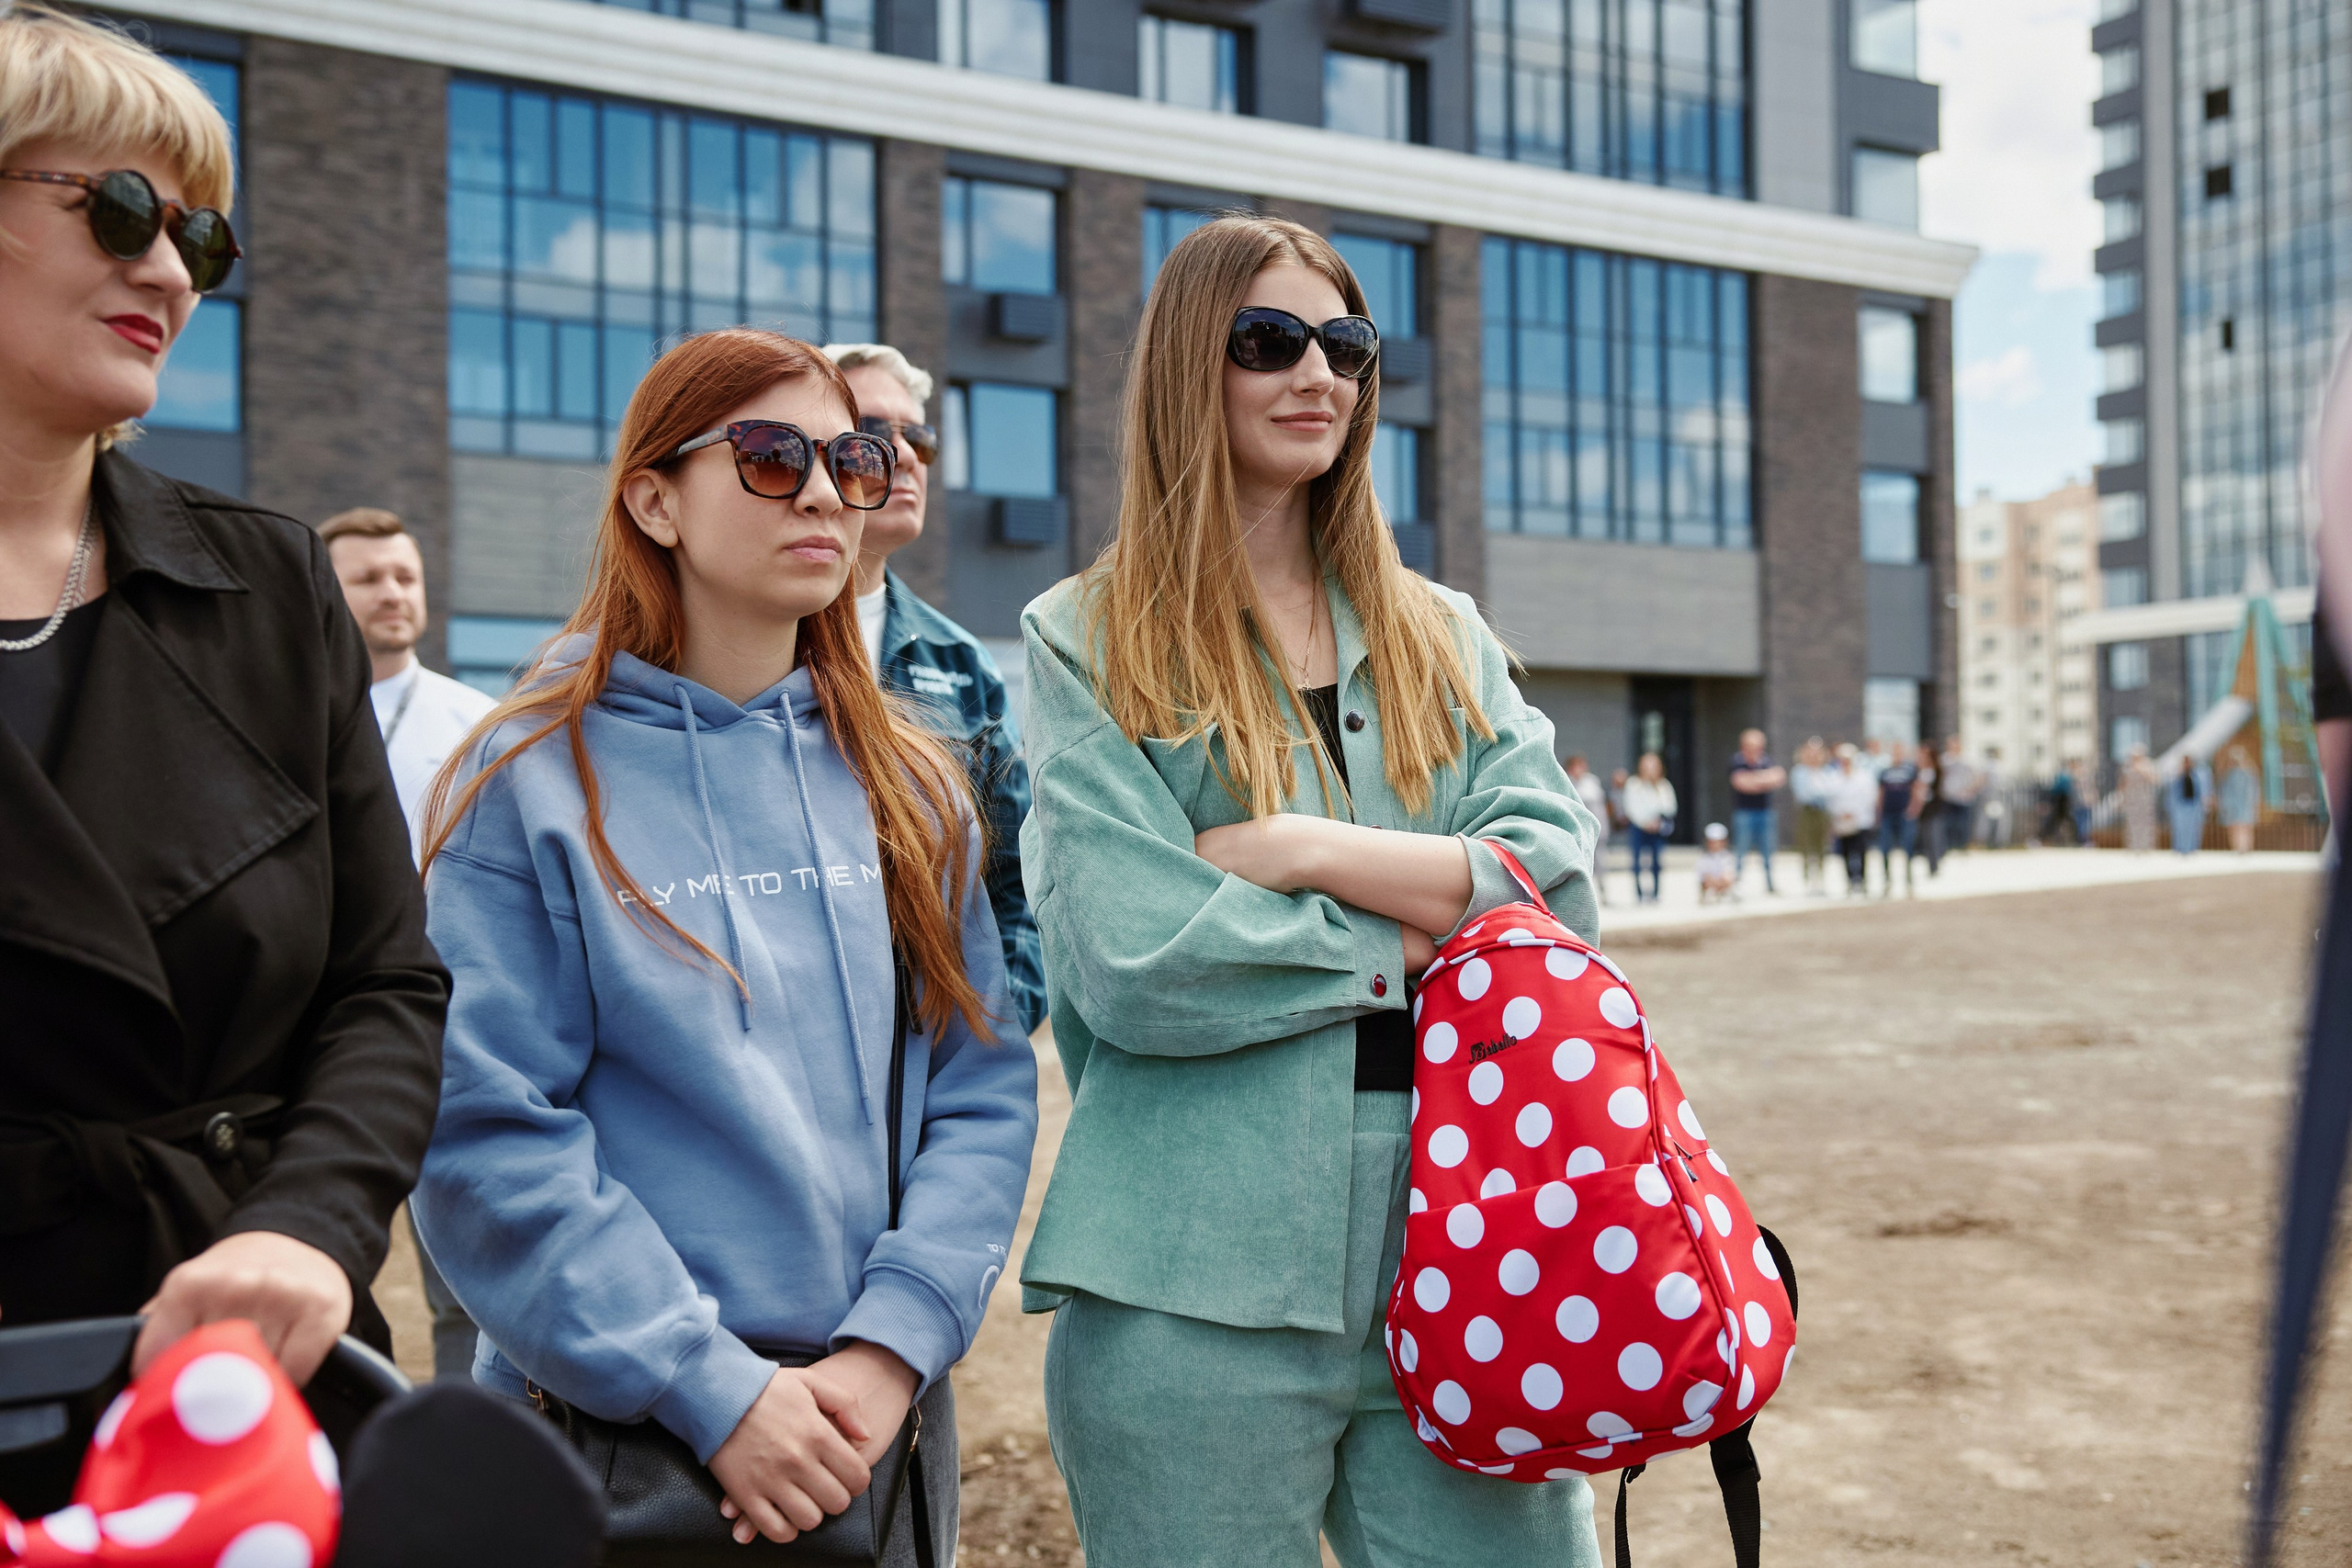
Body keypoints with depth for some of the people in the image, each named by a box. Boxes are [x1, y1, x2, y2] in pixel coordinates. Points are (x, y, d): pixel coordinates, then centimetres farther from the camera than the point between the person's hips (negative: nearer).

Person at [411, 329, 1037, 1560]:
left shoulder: (909, 786, 4)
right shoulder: (535, 780, -8)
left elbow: (984, 1089, 0)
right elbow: (486, 1134, -13)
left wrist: (892, 1346, -12)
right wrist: (718, 1391, -17)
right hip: (620, 1437, -3)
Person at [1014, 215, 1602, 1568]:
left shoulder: (1440, 634, 15)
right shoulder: (1091, 643, 1)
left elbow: (1559, 882, 1)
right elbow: (1133, 965, -11)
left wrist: (1309, 851, -11)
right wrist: (1429, 917, -5)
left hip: (1459, 1250, 4)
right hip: (1200, 1288, -3)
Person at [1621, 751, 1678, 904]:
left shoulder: (1664, 785, 10)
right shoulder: (1633, 784, 3)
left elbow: (1671, 808, 3)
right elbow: (1631, 807, -3)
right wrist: (1645, 822, -13)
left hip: (1659, 827, 2)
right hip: (1639, 827, -2)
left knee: (1657, 862, -2)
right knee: (1638, 861, -4)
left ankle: (1655, 893, 4)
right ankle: (1639, 894, 2)